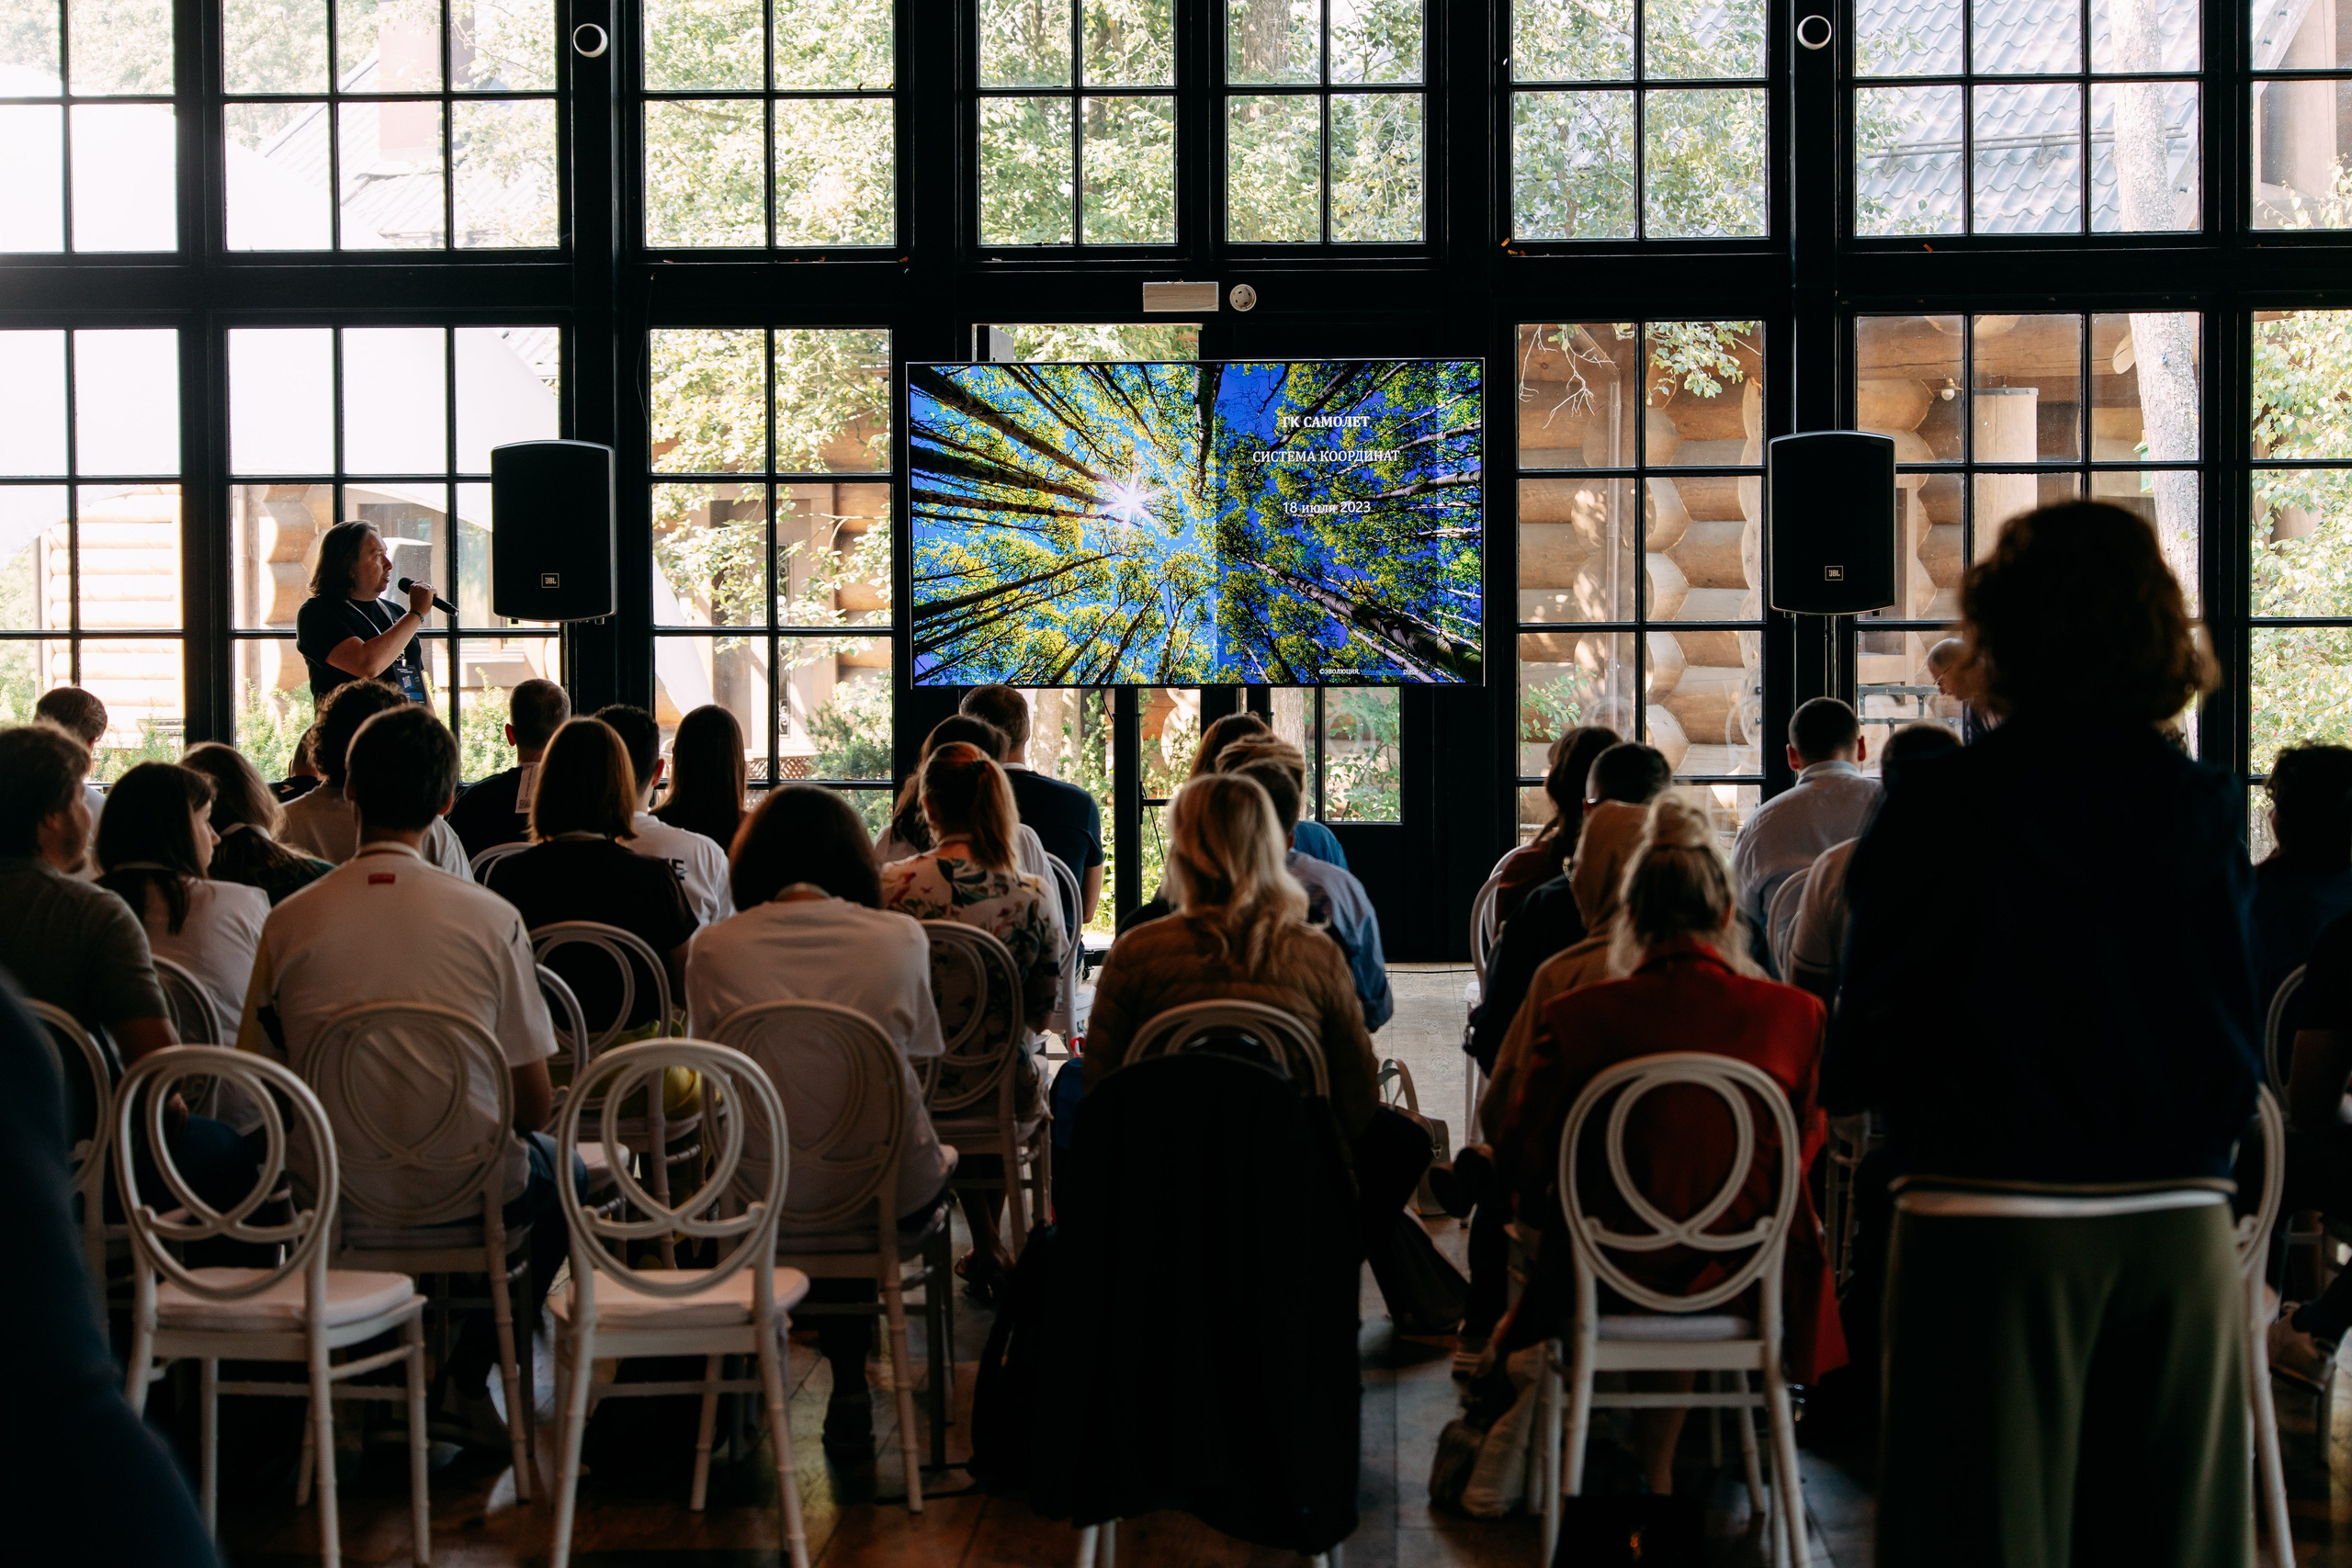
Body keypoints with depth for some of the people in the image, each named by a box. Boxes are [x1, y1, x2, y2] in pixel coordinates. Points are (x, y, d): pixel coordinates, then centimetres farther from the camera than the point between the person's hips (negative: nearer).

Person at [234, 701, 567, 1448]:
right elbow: (535, 1102, -7)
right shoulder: (491, 917, -12)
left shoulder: (290, 920, -7)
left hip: (329, 1199, 3)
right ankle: (465, 1378, 22)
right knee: (564, 1176, 31)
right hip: (466, 1192, -3)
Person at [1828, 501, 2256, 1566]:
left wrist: (1849, 1078, 13)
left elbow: (1871, 1030, -6)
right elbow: (2237, 1028, 7)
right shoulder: (2204, 808, 1)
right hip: (2181, 1219, 4)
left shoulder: (1939, 808, -9)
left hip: (1992, 1221, -3)